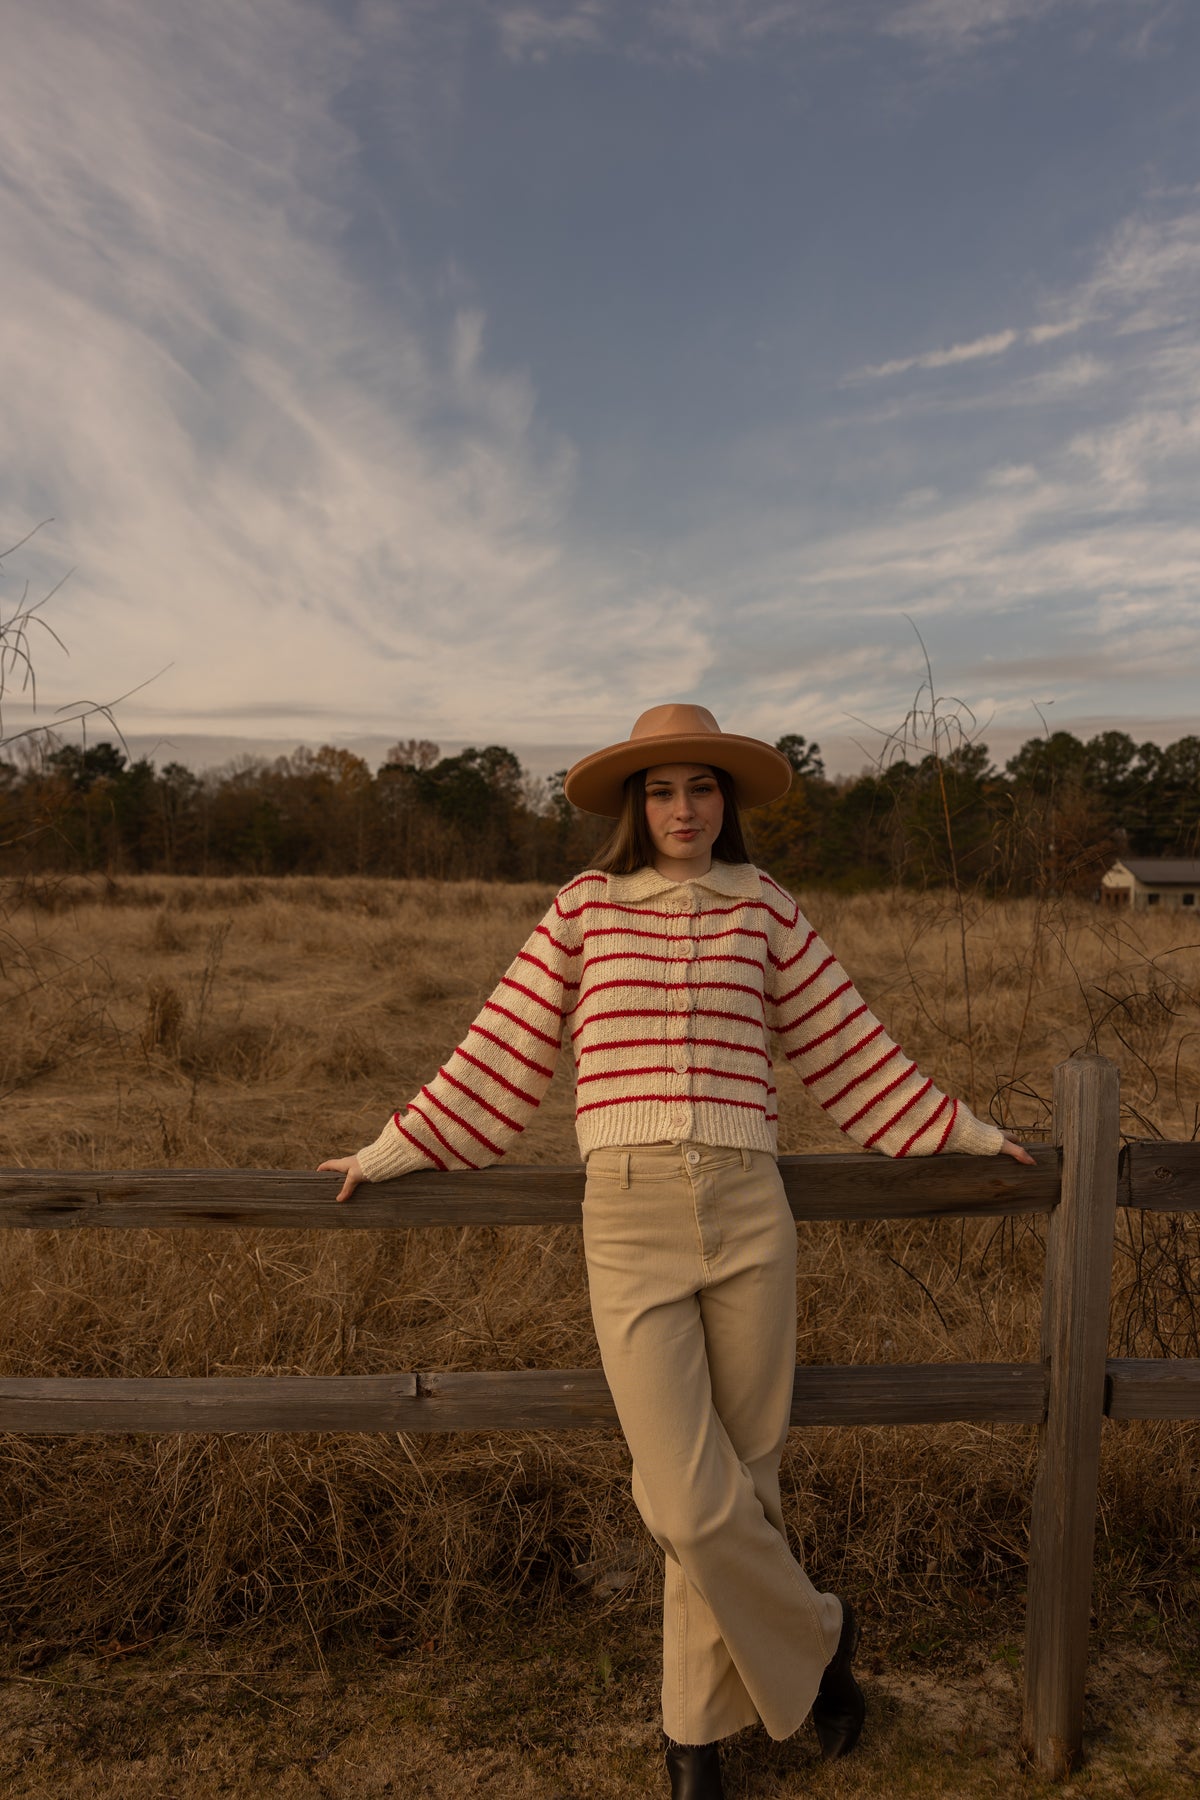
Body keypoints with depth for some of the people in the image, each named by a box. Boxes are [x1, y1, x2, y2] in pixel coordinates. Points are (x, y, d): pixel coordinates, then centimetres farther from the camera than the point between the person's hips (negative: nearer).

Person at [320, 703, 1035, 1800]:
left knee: (743, 1482, 10)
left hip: (749, 1215, 2)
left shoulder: (764, 909, 8)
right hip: (628, 1217, -1)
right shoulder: (585, 908, 7)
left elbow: (849, 1049, 15)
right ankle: (815, 1638, 27)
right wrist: (394, 1153, 12)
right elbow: (503, 1054, 10)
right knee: (692, 1506, -5)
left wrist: (963, 1133, 18)